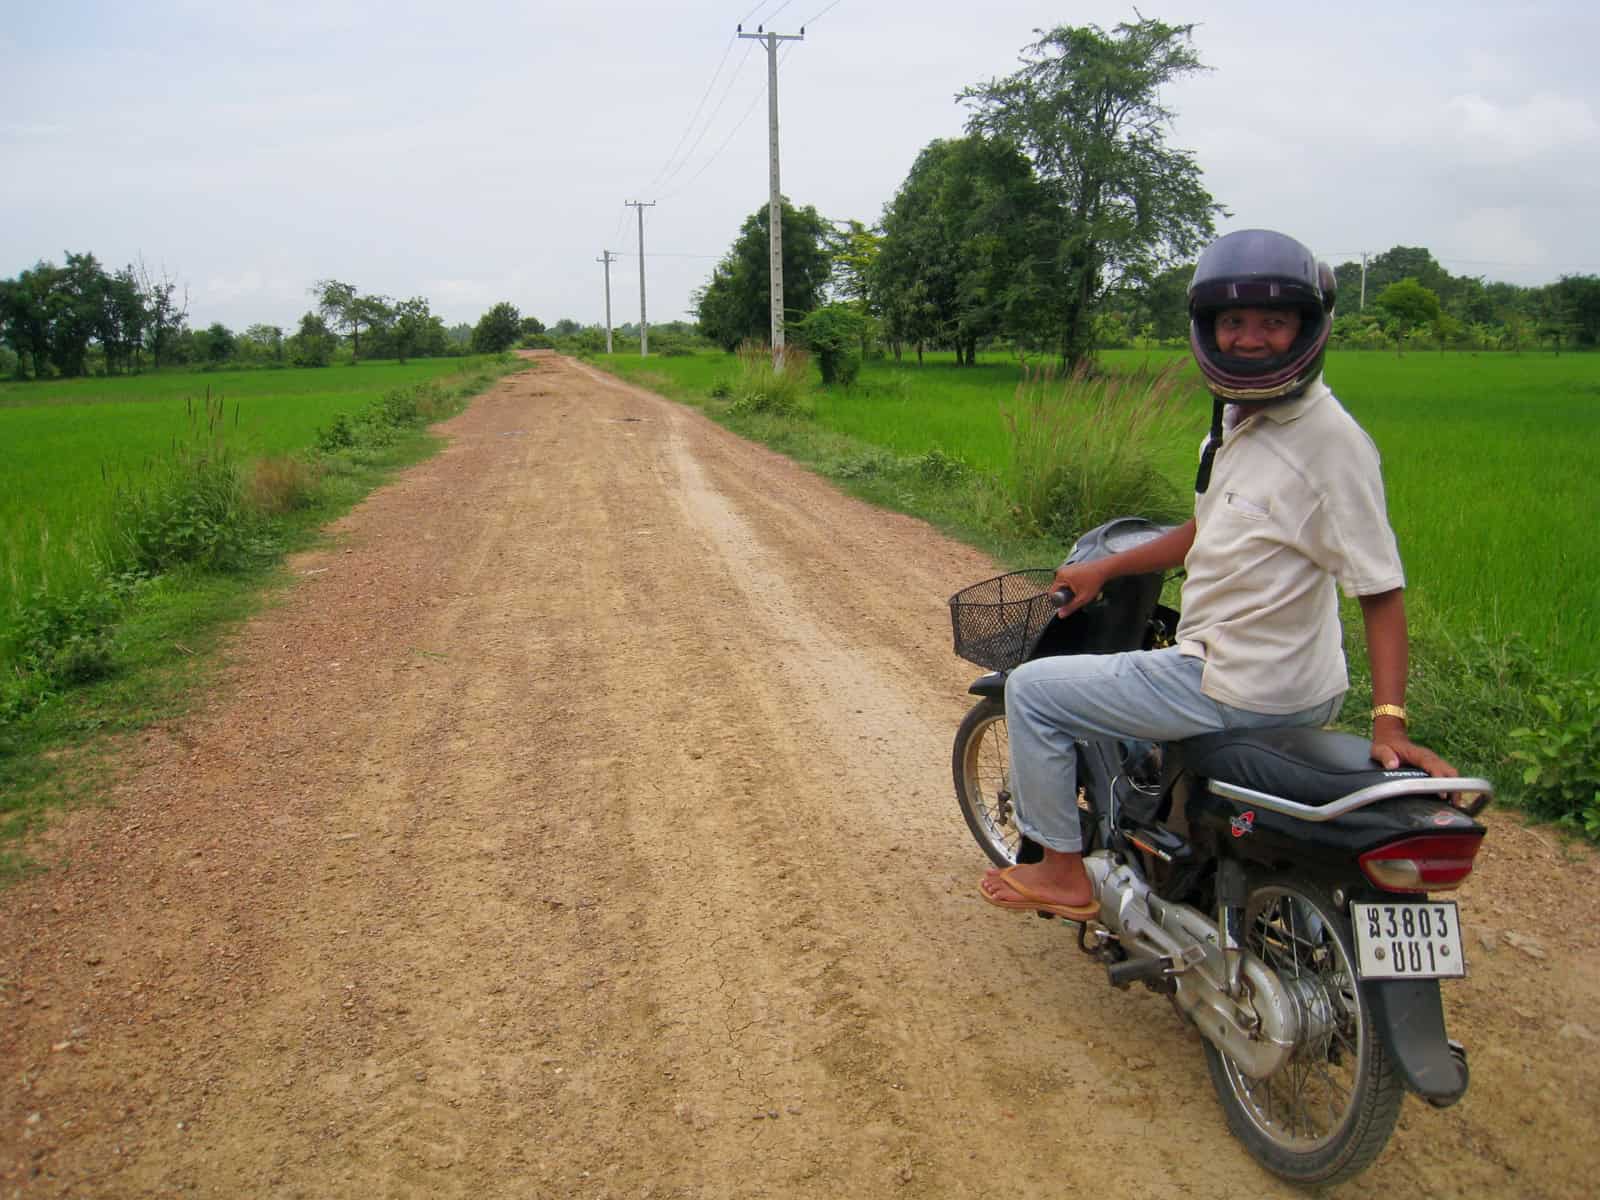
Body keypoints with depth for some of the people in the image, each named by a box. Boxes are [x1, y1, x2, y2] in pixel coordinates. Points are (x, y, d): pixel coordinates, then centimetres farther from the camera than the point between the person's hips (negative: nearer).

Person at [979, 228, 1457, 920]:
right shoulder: (1237, 416, 7)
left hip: (1233, 691, -10)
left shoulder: (1331, 439, -20)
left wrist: (1390, 721, -29)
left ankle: (1065, 871, 10)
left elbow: (1381, 588, -21)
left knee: (1032, 689, -3)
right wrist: (1105, 569, 21)